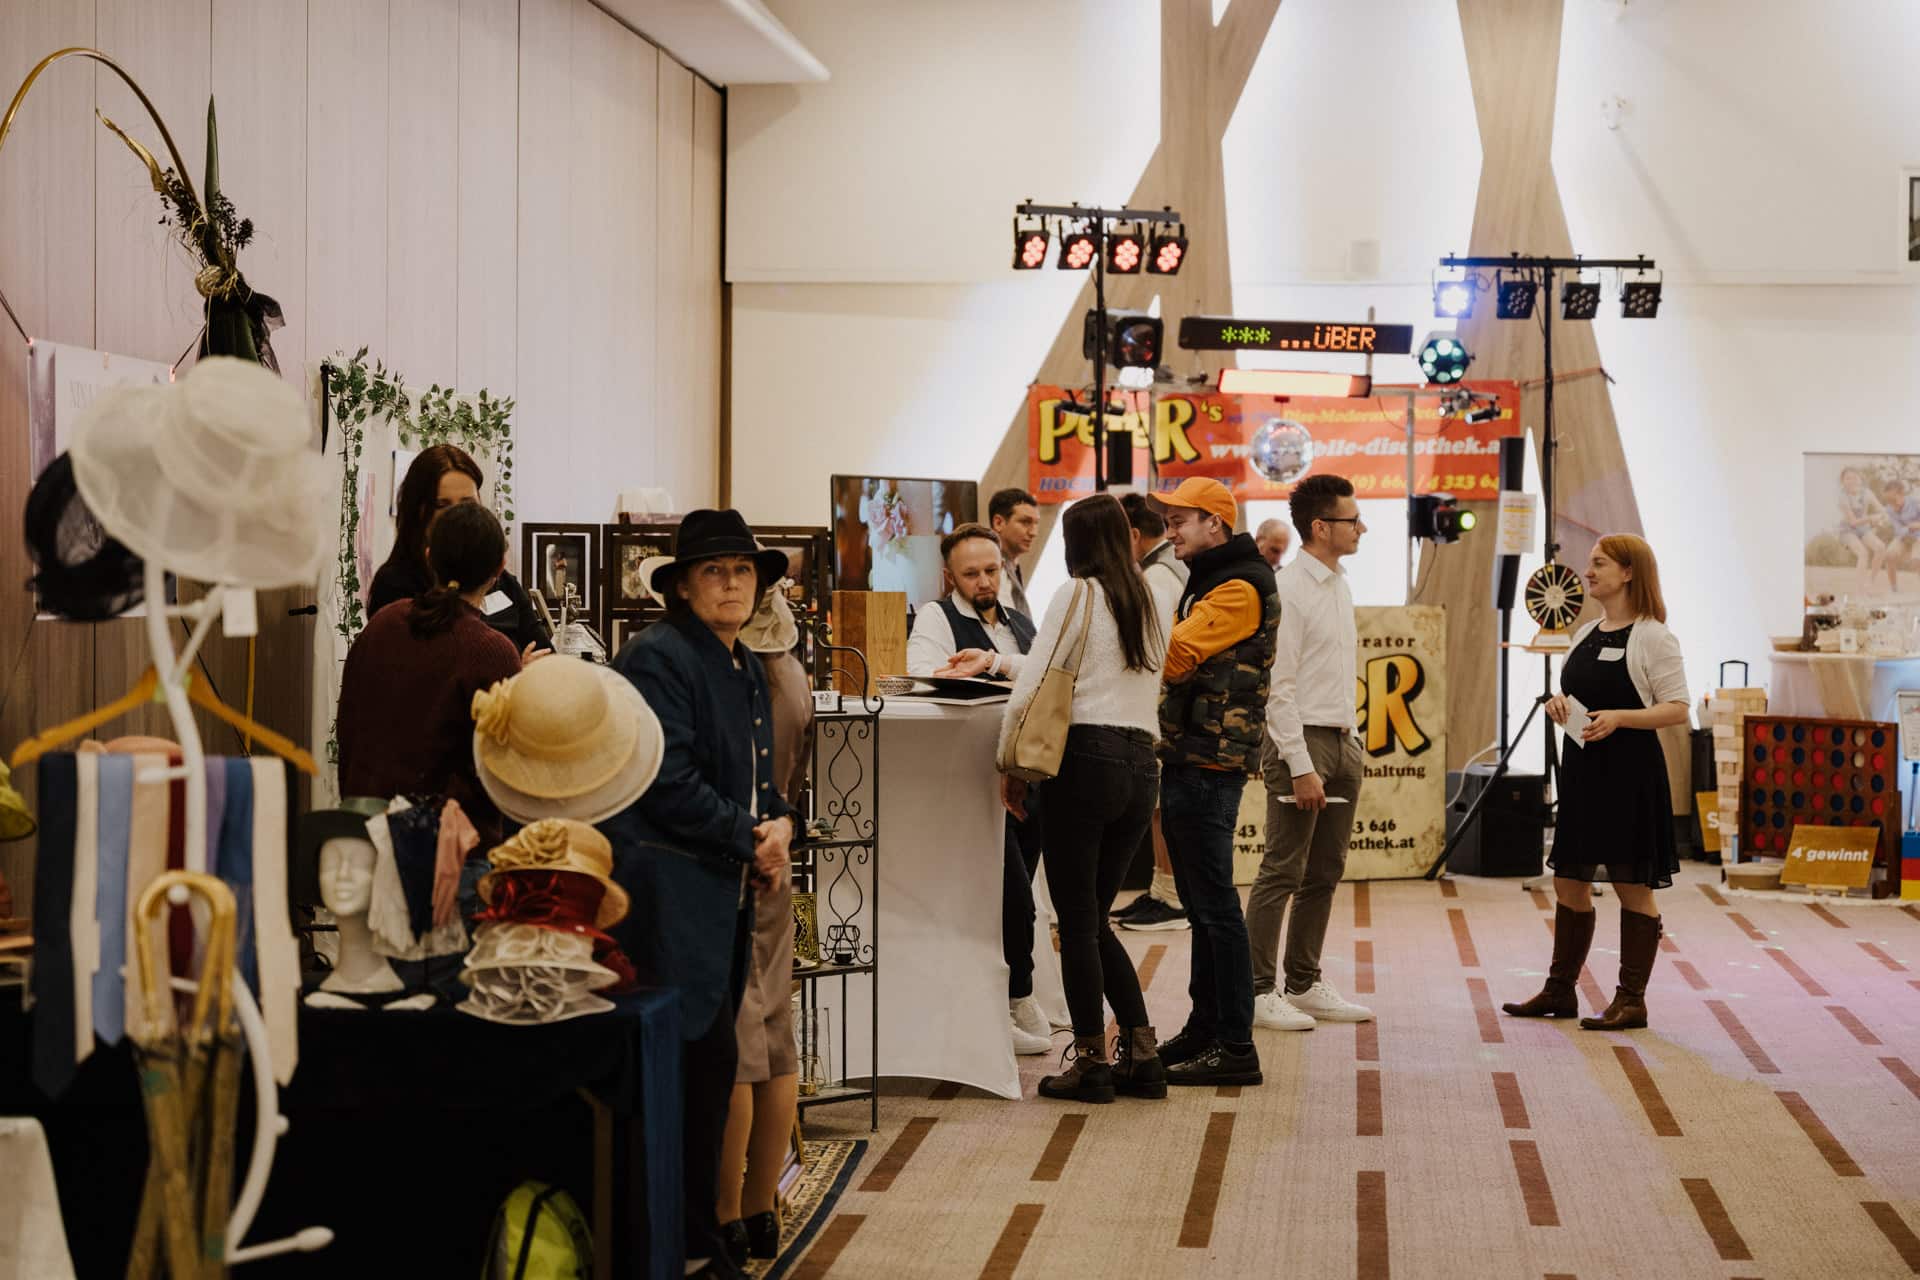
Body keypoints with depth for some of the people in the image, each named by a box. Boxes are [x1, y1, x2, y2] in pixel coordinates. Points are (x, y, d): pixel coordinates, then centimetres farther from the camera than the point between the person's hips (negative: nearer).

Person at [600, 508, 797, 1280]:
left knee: (707, 1063, 10)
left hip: (726, 894, 9)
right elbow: (670, 782, -18)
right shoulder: (657, 658, -11)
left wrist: (780, 824, 2)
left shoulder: (746, 668, 18)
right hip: (670, 891, -9)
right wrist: (751, 838, -10)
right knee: (702, 1059, -9)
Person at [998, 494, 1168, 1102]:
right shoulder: (1149, 602, 17)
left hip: (1086, 758, -7)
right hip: (1142, 764, 7)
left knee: (1077, 920, 1)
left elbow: (1032, 688, -10)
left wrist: (1010, 765, -1)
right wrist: (1001, 660, 36)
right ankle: (1142, 1054, 12)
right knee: (1094, 918, 15)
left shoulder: (1079, 595, -4)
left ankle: (1092, 1061, 4)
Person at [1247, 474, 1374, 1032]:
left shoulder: (1340, 585, 14)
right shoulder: (1289, 590, -14)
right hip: (1301, 740, -9)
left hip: (1342, 741, 9)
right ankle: (1259, 992, 0)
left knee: (1325, 873, 12)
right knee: (1283, 874, -6)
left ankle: (1304, 984, 20)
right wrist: (1301, 767, -19)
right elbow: (1277, 687, -17)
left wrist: (1352, 744, 16)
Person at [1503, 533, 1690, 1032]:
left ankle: (1631, 1000, 6)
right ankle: (1559, 990, 22)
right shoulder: (1584, 635, 14)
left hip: (1630, 771, -8)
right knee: (1569, 881, 12)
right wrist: (1558, 704, 0)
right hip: (1581, 766, 8)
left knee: (1632, 887, 0)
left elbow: (1677, 709, -12)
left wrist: (1619, 718, -24)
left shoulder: (1652, 637, -9)